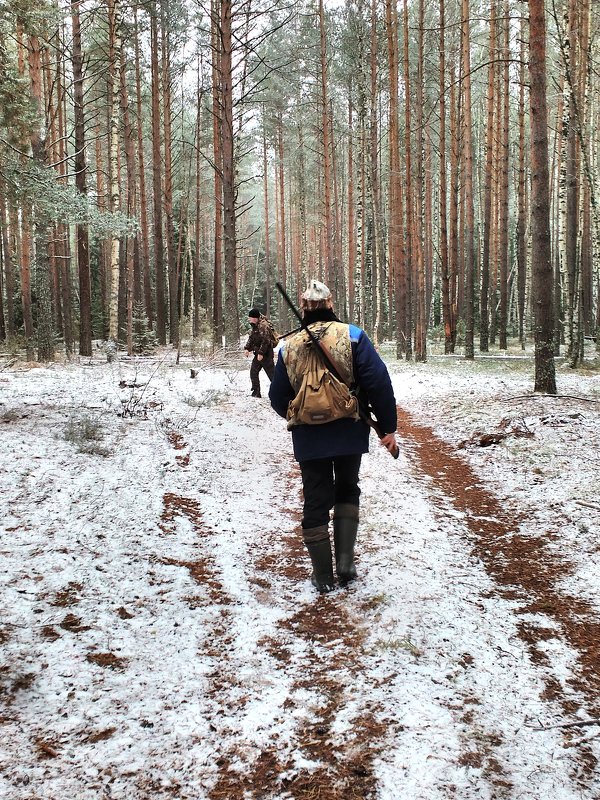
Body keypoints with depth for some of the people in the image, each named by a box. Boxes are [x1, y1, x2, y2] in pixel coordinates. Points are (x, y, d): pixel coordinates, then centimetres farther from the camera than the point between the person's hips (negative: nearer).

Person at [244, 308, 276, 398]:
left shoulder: (263, 325, -20)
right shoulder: (255, 326, 11)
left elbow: (266, 340, -26)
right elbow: (251, 338, 20)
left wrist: (261, 353, -25)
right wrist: (247, 348, 8)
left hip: (265, 354, -10)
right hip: (258, 353, 10)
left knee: (271, 374, -4)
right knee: (253, 372, 11)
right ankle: (256, 392, 18)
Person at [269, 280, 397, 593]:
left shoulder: (288, 346, 1)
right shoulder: (352, 336, -6)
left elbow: (278, 398, 9)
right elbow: (379, 384, -11)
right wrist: (389, 427, -3)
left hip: (308, 439, 1)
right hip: (350, 434, -1)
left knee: (316, 502, 10)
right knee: (347, 491, 20)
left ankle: (323, 576, 15)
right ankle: (345, 561, 9)